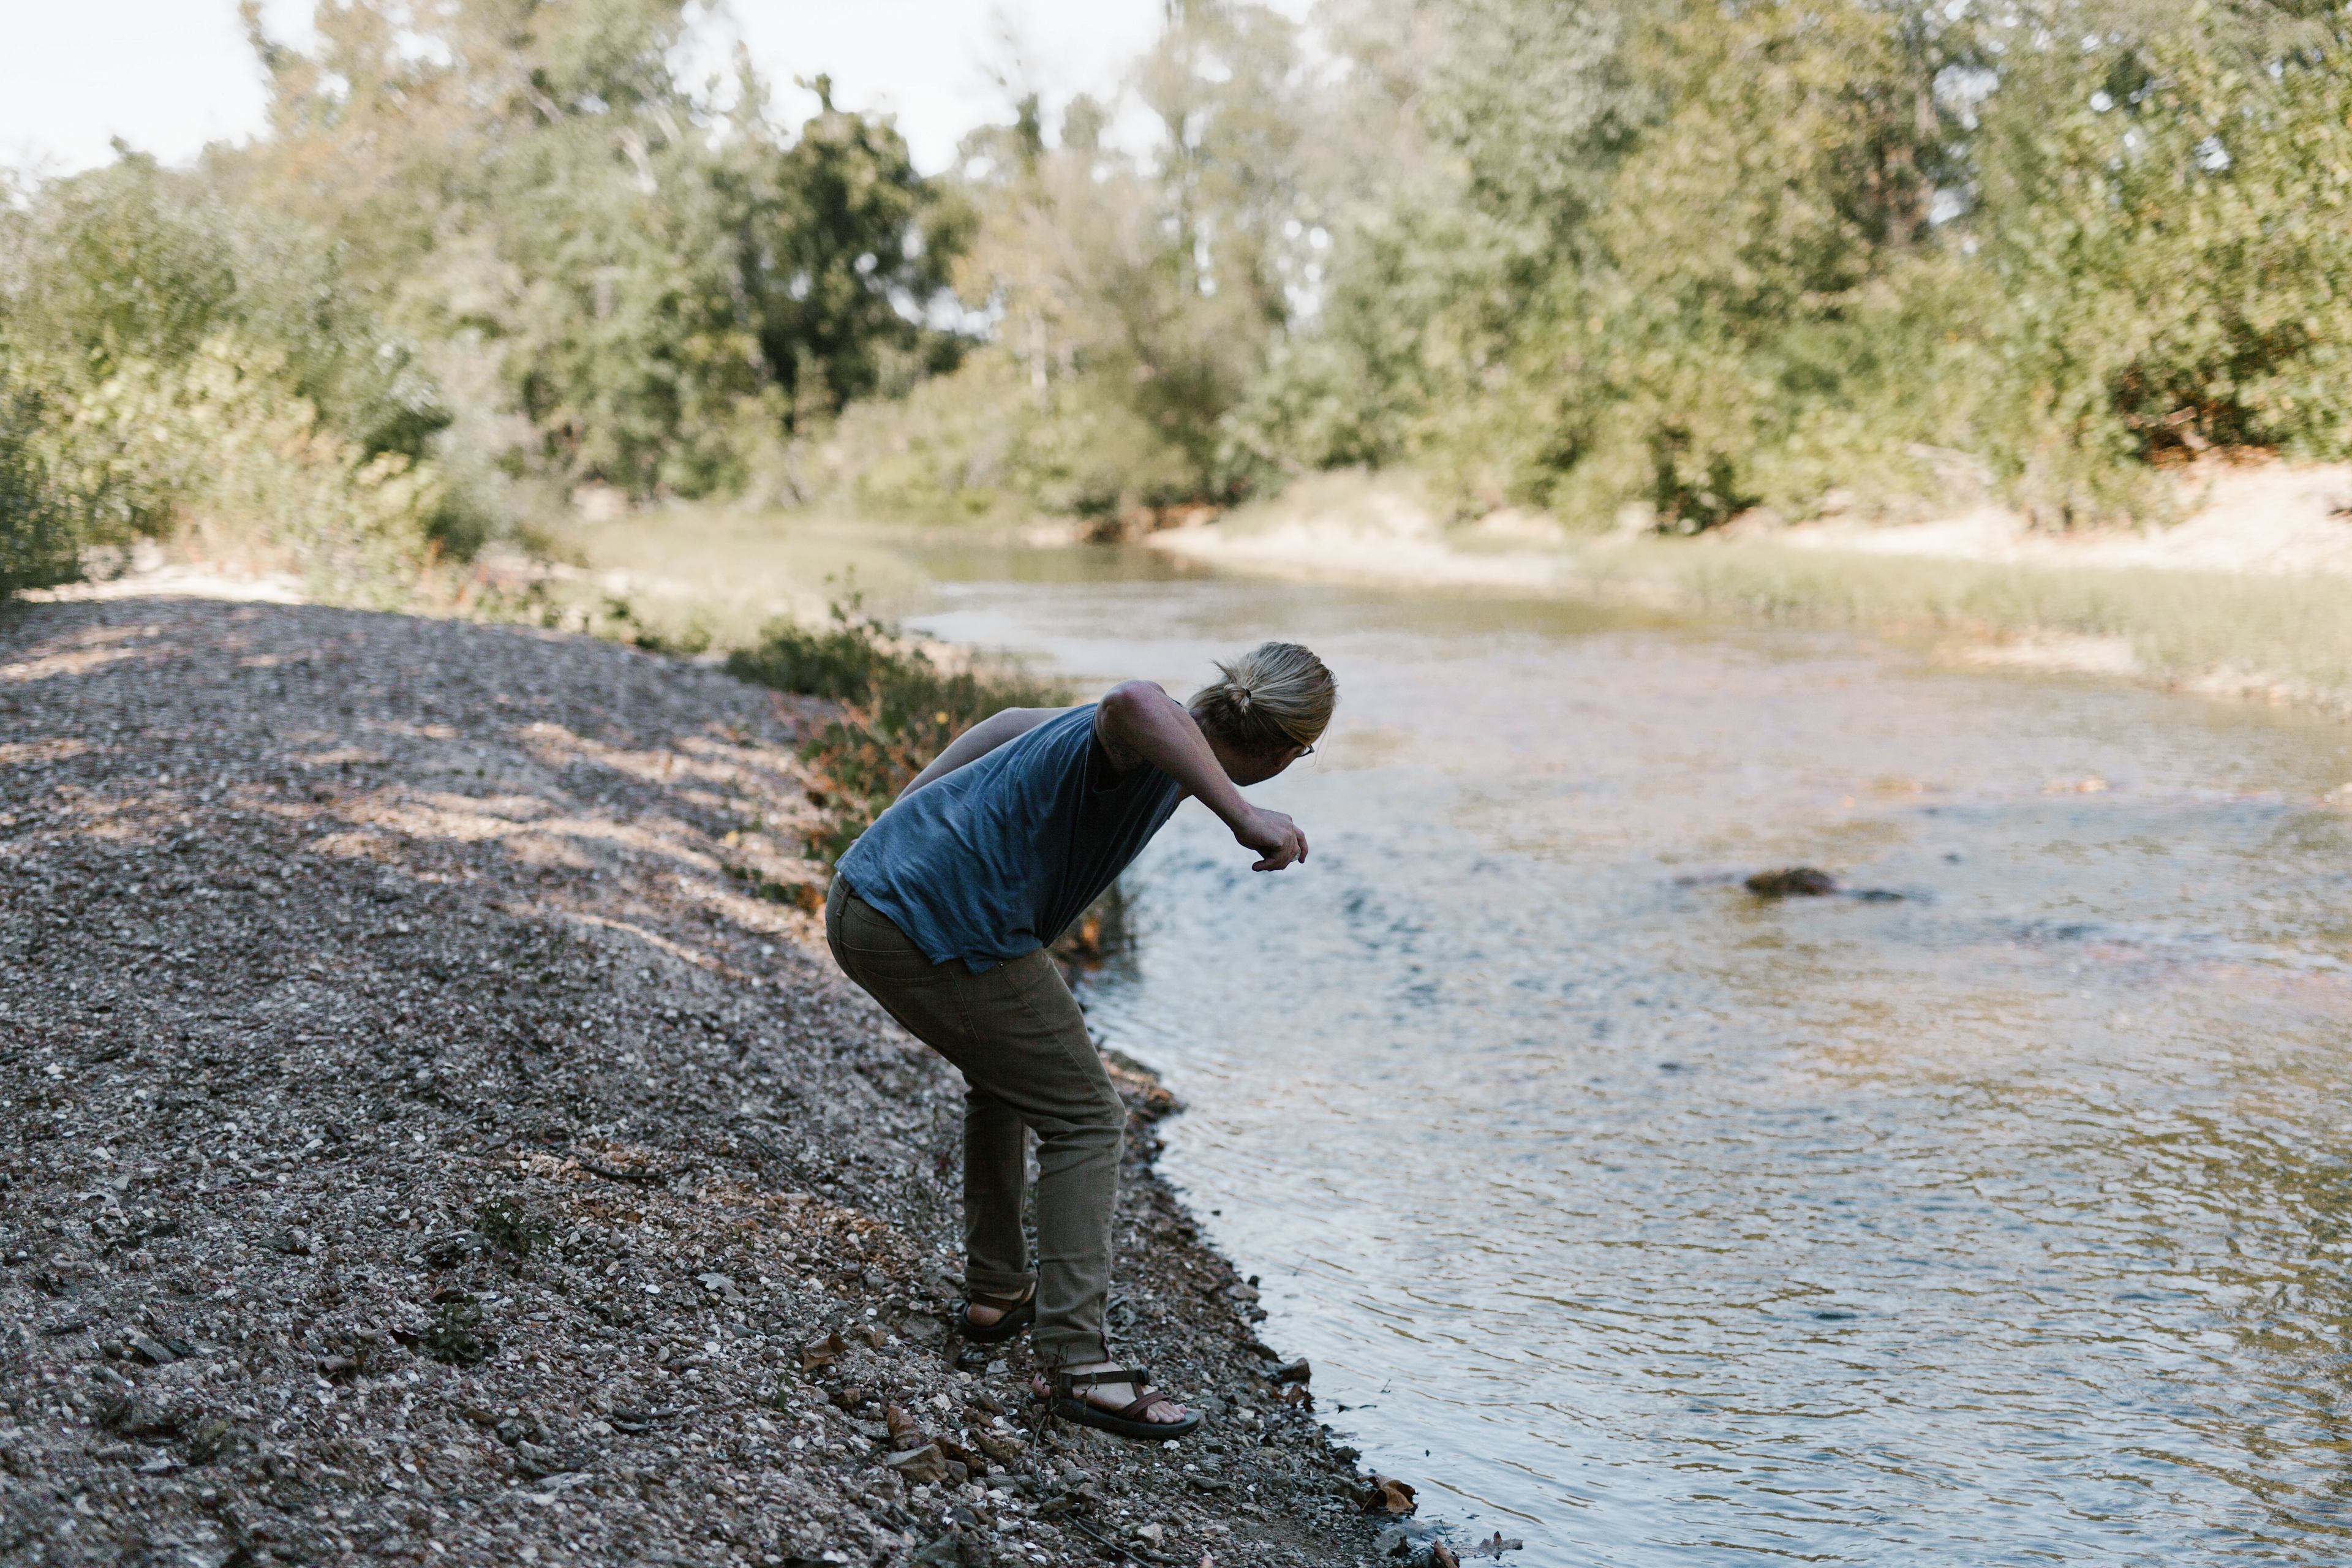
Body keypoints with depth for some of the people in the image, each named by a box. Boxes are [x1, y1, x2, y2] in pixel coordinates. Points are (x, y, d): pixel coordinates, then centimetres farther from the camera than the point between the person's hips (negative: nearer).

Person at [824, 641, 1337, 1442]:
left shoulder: (1165, 741, 14)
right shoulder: (1161, 746, -15)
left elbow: (1011, 724, 29)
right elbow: (1132, 701, -43)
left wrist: (912, 824, 38)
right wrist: (1242, 817, -43)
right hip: (945, 933, -10)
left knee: (1006, 1076, 31)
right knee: (1084, 1118, 0)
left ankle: (994, 1293, 41)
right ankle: (1074, 1362, -4)